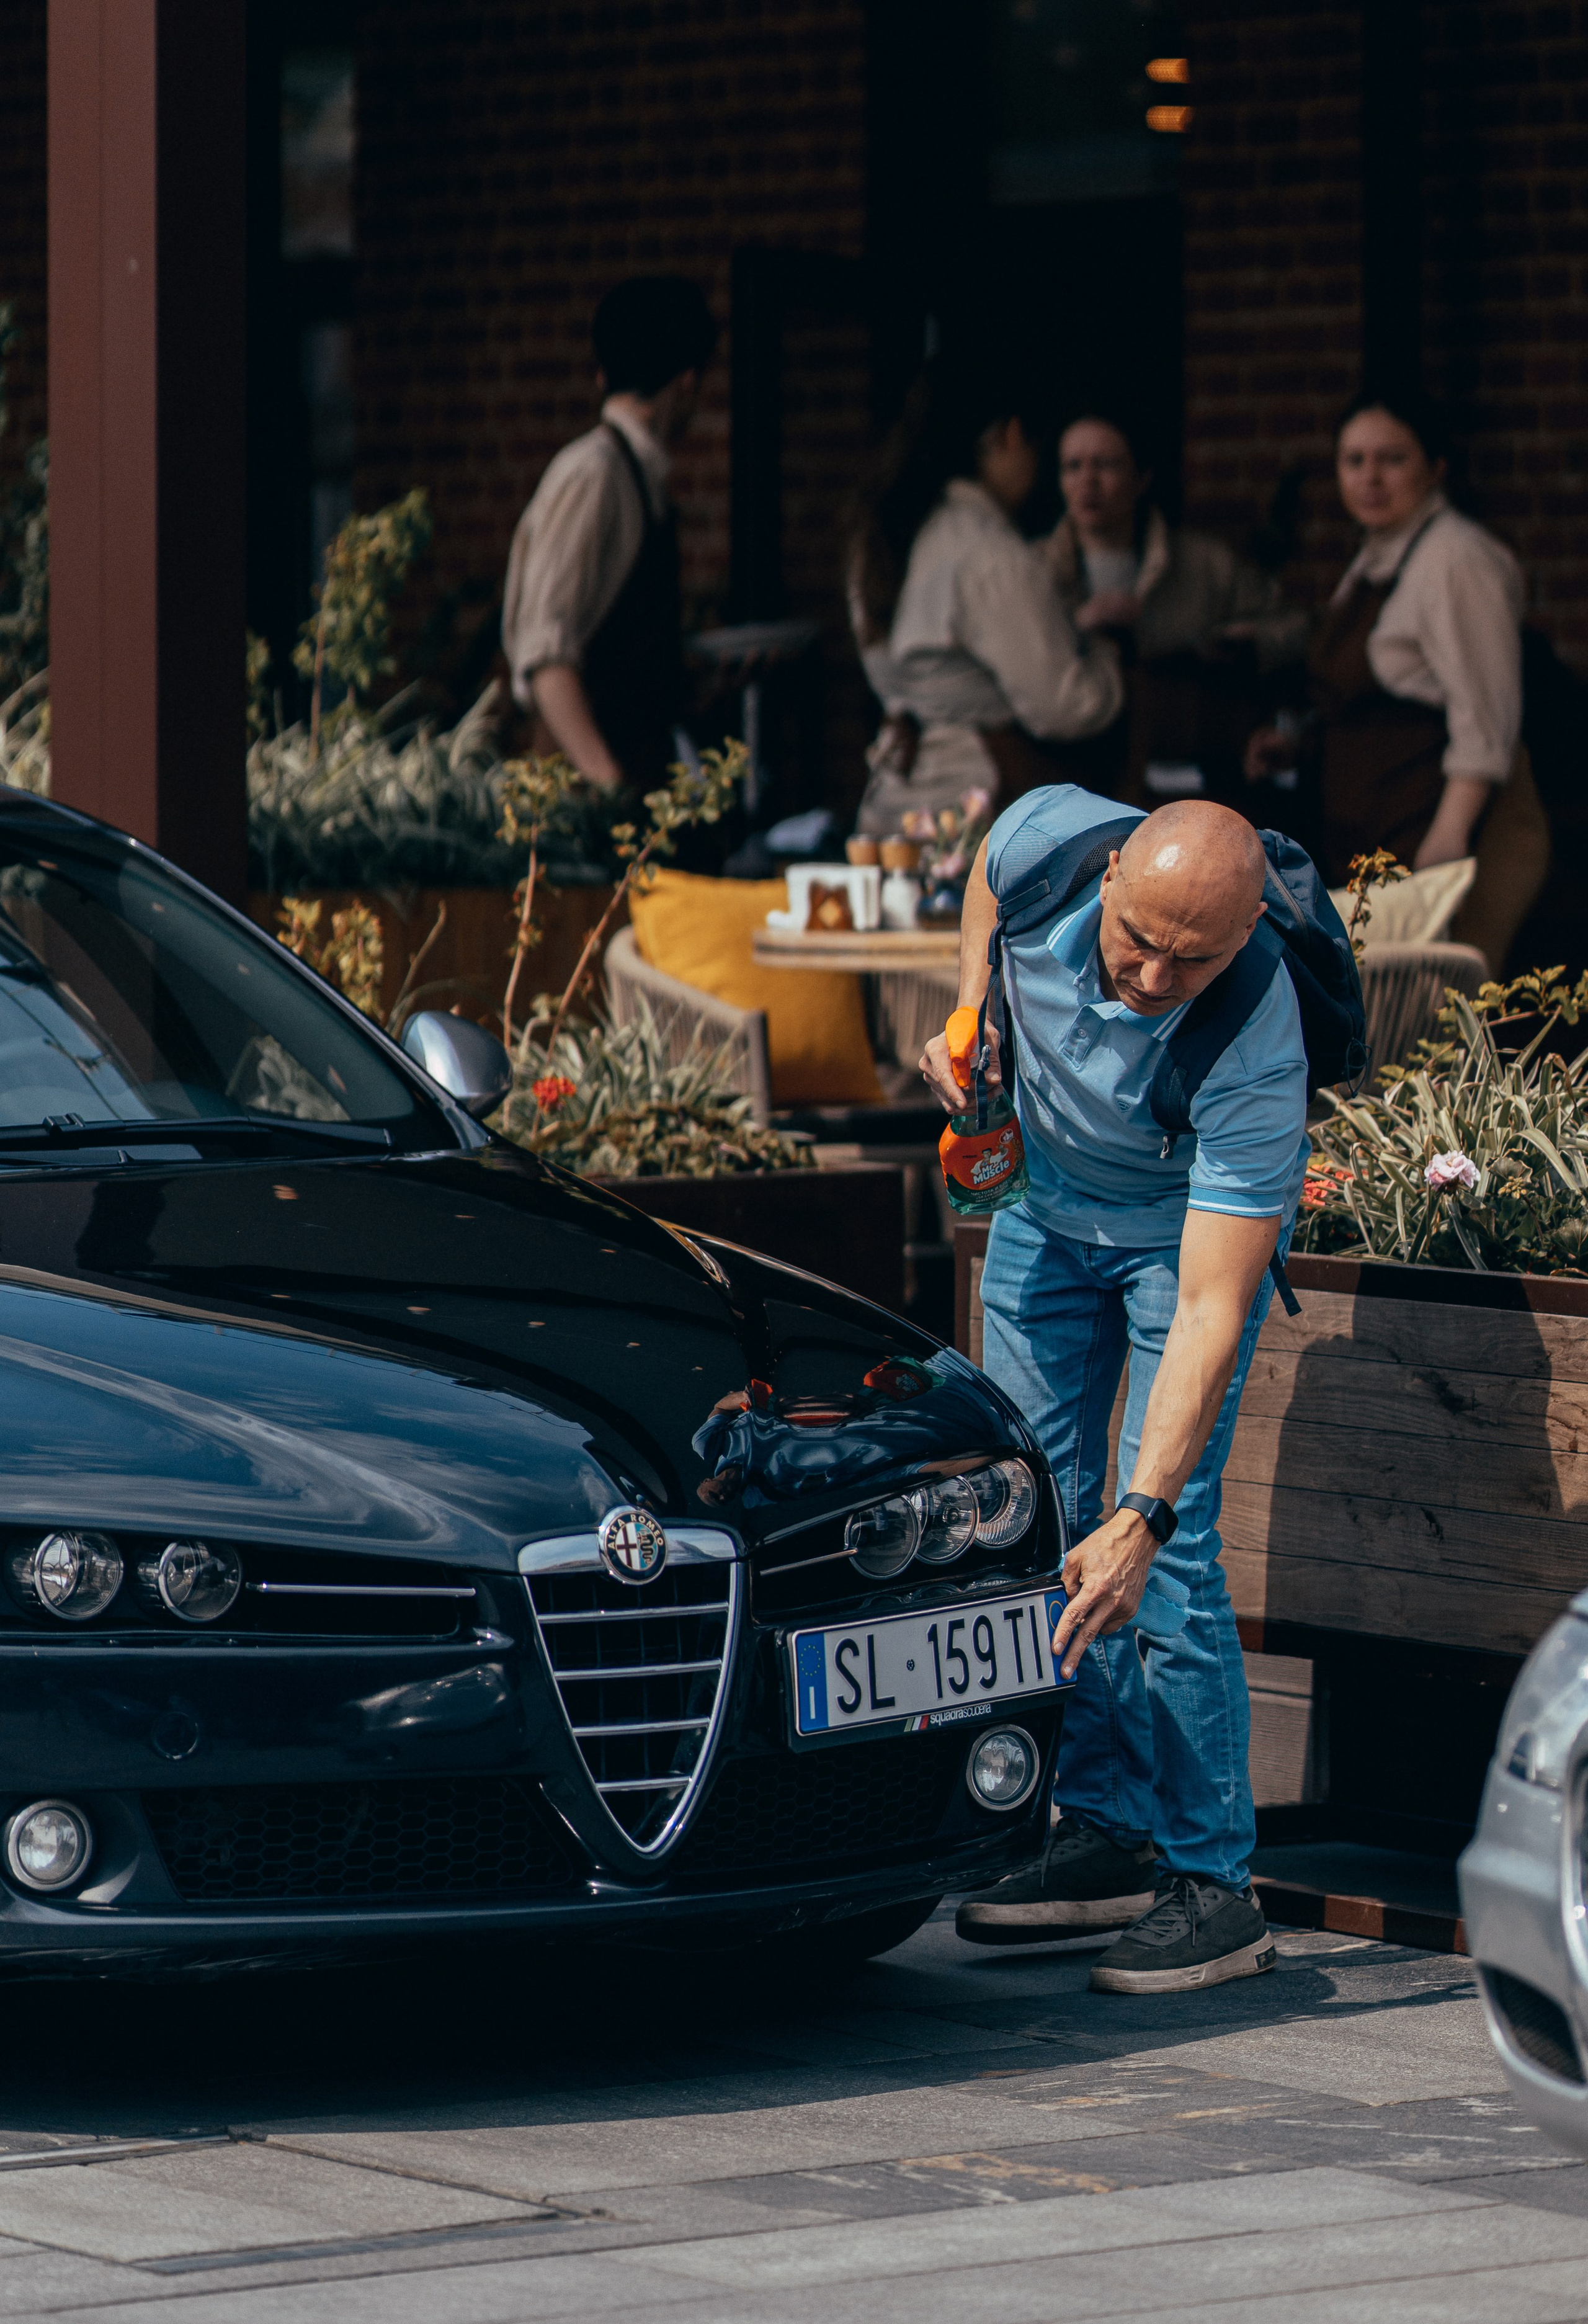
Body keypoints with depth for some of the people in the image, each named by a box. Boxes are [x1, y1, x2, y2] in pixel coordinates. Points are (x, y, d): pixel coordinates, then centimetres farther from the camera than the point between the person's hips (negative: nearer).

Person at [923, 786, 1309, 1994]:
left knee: (1172, 1544, -15)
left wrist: (1141, 1520, -48)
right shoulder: (1049, 838, -31)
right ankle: (1104, 1828, 13)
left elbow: (1209, 1312, -42)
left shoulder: (1255, 1058, -41)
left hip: (1195, 1221, -5)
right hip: (1046, 1192, 5)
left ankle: (1213, 1879, -8)